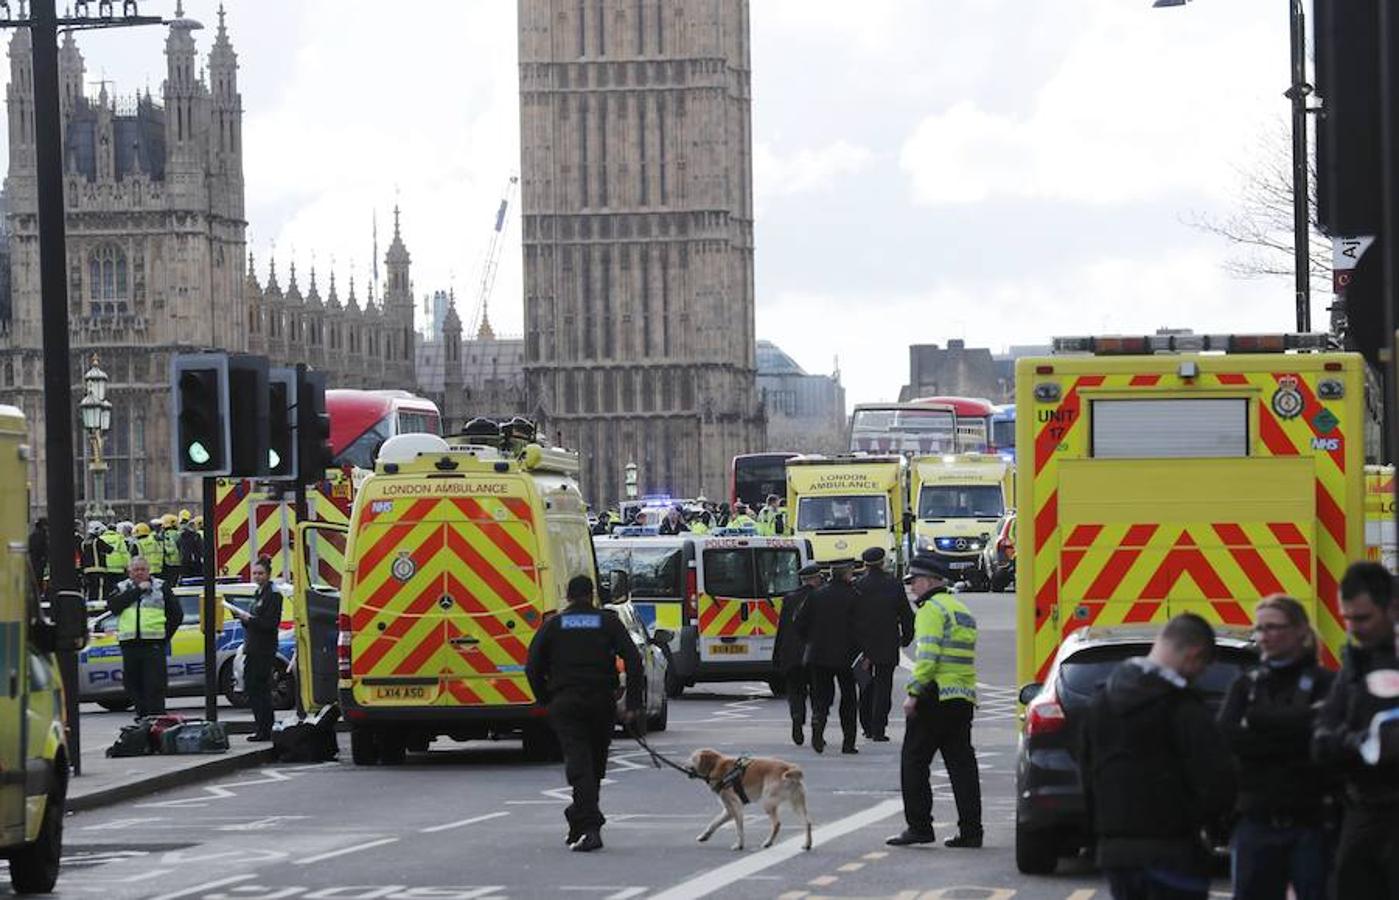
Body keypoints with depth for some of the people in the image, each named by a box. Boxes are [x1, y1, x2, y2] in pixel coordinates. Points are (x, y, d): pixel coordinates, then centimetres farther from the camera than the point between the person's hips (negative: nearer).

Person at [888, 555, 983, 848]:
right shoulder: (962, 610, 21)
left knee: (913, 761, -1)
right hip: (964, 699, 8)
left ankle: (919, 826, -4)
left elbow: (927, 656, -18)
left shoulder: (932, 609, -8)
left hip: (935, 699, -8)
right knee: (962, 765, 8)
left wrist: (914, 693, -17)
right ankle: (970, 830, 4)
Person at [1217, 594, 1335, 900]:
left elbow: (1320, 734, -16)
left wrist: (1257, 720, -8)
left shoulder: (1322, 682, 1)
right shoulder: (1246, 684, 14)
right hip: (1255, 820, 4)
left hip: (1309, 822, -4)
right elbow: (1225, 736, -3)